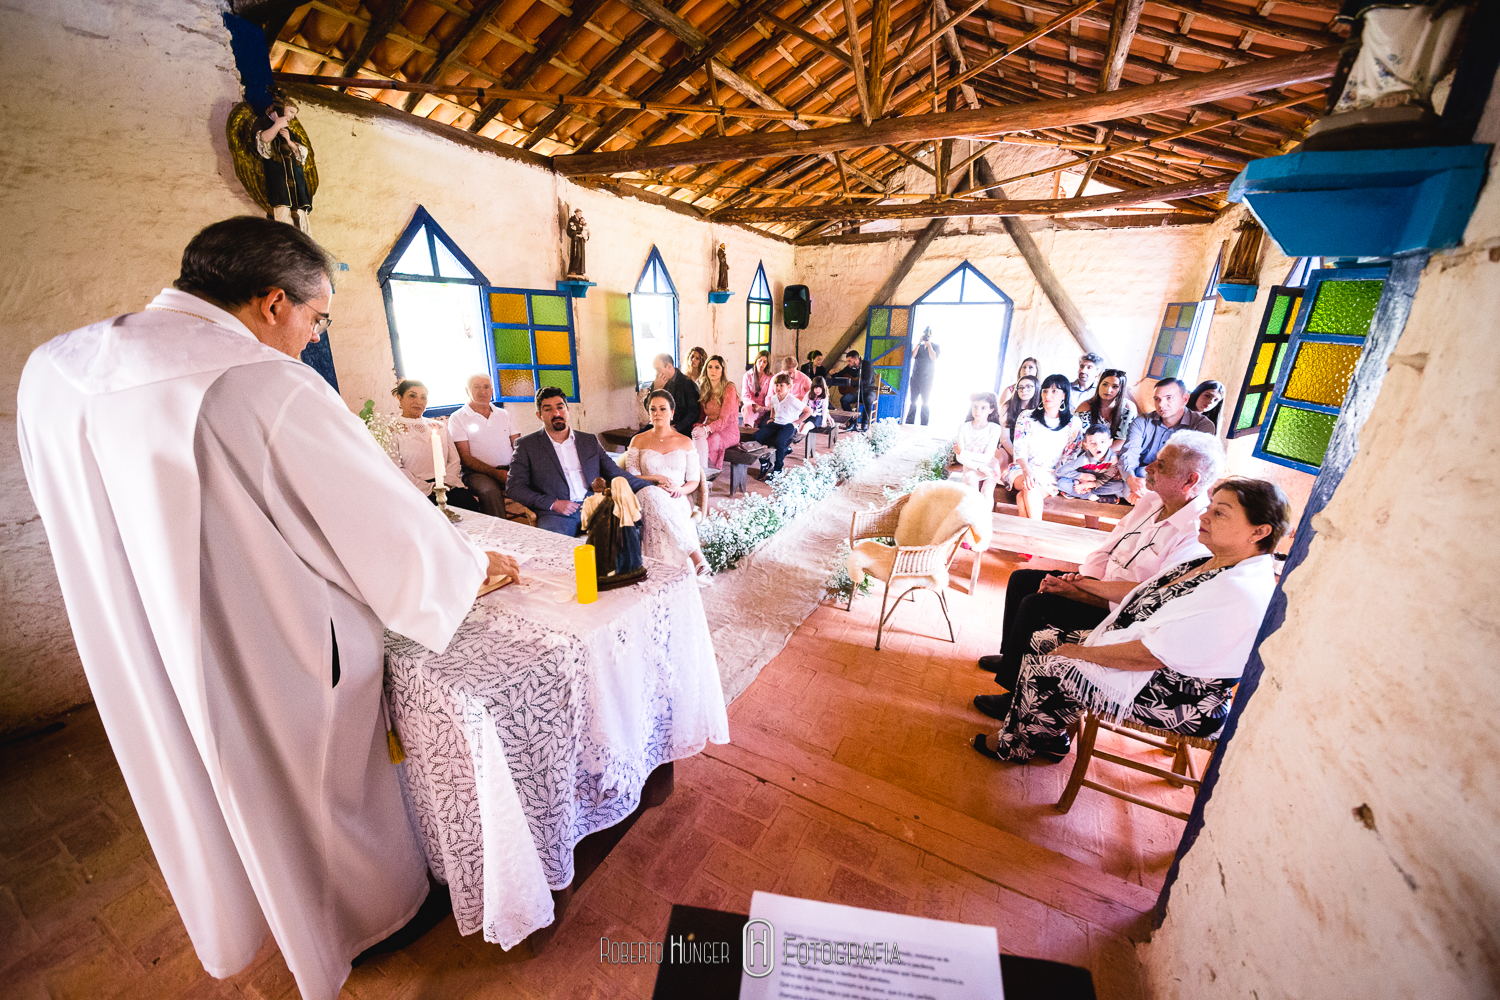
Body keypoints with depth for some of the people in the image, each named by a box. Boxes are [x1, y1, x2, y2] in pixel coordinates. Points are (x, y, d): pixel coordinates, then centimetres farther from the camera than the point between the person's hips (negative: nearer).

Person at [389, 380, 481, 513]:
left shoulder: (439, 427, 22)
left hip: (447, 486, 3)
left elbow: (454, 460, 14)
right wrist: (428, 488, -12)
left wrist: (445, 483, -5)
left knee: (470, 502, -27)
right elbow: (396, 470, -3)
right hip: (415, 490, -3)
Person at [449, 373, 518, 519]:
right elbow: (466, 457, -1)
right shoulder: (457, 418, 7)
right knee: (490, 491, -37)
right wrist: (496, 473, -15)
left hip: (508, 469, 4)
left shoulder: (503, 415, 20)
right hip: (478, 473, -3)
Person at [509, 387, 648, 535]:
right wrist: (553, 503, -8)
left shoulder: (590, 441, 20)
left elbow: (615, 473, 20)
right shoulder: (526, 445, 11)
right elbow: (514, 487, 6)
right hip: (555, 514, -3)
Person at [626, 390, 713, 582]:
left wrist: (680, 490, -13)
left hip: (678, 501, 0)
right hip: (649, 499, 0)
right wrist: (657, 478, -11)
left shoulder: (685, 442, 14)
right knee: (652, 494, -38)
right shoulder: (638, 441, 14)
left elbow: (694, 481, 9)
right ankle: (698, 558, -41)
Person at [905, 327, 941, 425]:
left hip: (927, 379, -3)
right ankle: (909, 424, 9)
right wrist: (919, 343, -6)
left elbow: (933, 358, -12)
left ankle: (923, 427, 1)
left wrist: (928, 344, -10)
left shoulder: (936, 347, 5)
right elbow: (913, 356, -2)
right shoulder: (919, 346, 15)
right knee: (913, 402, 4)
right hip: (915, 378, 3)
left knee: (925, 403, -2)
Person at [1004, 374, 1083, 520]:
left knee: (1022, 496, -33)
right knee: (1031, 488, -36)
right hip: (1022, 470, 1)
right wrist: (1027, 470, -21)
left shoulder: (1074, 424, 8)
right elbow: (1019, 449, -3)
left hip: (1051, 475, 0)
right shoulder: (1027, 417, 7)